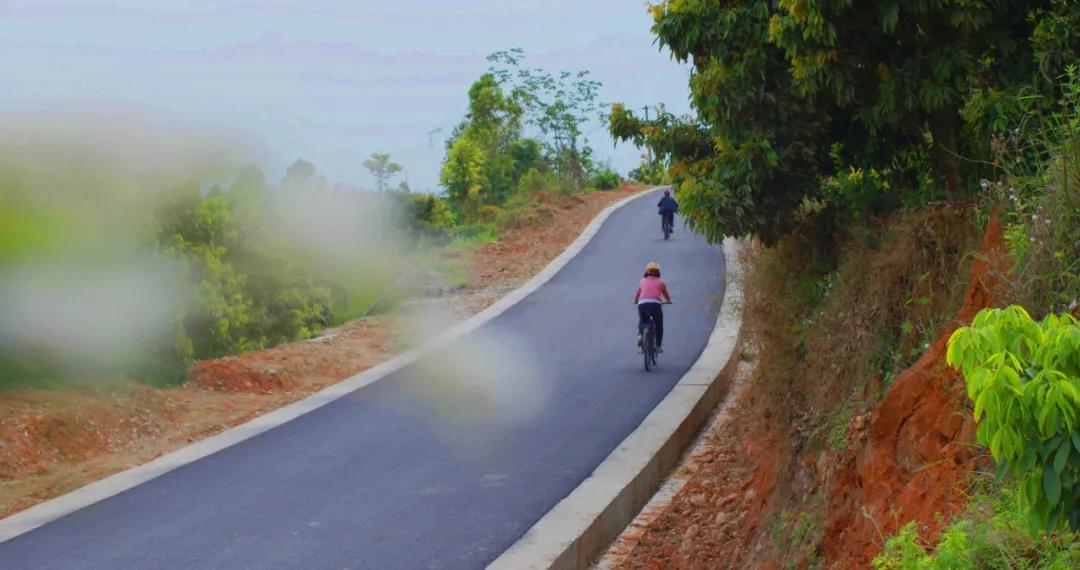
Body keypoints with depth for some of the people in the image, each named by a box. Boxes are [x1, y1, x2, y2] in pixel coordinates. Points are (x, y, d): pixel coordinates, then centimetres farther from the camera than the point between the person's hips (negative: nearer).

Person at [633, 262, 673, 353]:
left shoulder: (642, 281, 19)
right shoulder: (660, 282, 16)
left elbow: (636, 295, 28)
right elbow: (667, 296, 28)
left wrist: (635, 301, 50)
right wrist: (669, 300, 50)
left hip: (642, 304, 2)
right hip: (655, 304, -2)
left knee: (642, 321, 26)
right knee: (659, 325, 15)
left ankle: (640, 335, 1)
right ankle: (658, 346, 11)